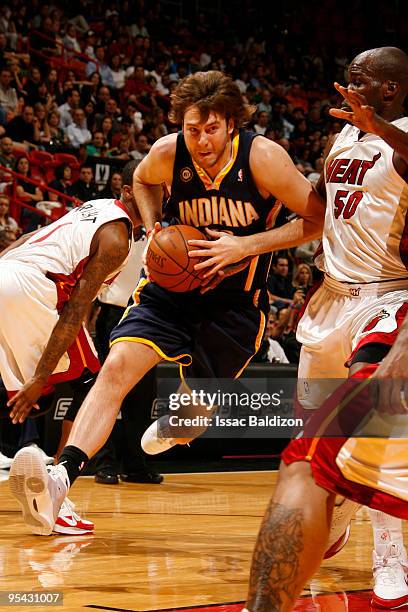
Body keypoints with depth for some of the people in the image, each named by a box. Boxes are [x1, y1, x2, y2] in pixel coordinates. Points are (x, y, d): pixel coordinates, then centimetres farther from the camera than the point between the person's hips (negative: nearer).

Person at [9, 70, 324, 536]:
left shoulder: (262, 157, -19)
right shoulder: (167, 154, -9)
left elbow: (319, 220, -17)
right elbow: (142, 181, 17)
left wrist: (247, 245, -24)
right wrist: (154, 229, -2)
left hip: (235, 301, -1)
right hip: (173, 283, 2)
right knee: (117, 366, -22)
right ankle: (62, 477, -32)